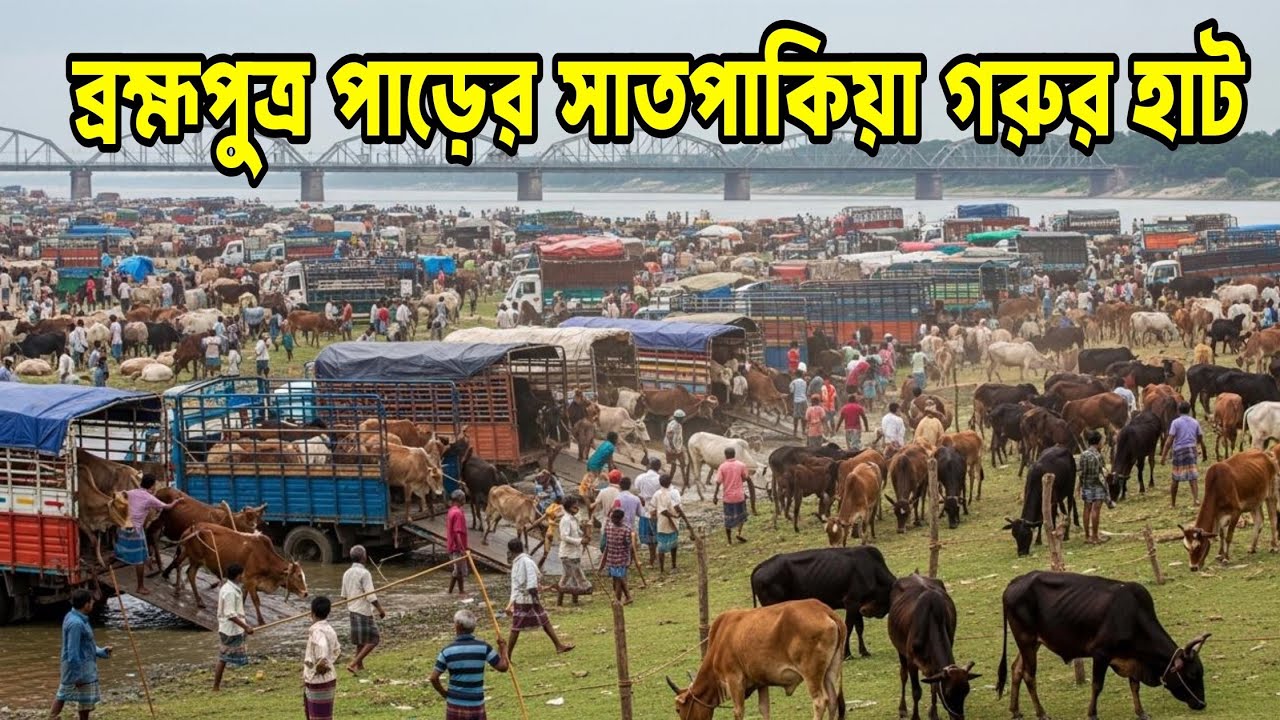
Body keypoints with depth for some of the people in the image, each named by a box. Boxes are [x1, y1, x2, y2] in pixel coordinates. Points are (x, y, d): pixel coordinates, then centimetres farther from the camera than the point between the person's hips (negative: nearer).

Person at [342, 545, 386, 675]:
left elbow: (344, 594, 13)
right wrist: (380, 609, -13)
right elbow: (371, 595, -20)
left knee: (360, 641, 18)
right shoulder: (364, 573, -17)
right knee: (373, 640, -4)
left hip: (352, 610, 8)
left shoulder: (347, 573, 8)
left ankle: (359, 665, 23)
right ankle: (353, 664, -12)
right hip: (364, 611, -8)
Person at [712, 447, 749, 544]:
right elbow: (745, 478, 4)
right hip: (739, 495, 0)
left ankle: (729, 540, 12)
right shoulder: (741, 465, -6)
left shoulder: (722, 466, -9)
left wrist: (715, 496, -4)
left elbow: (718, 482, -11)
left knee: (728, 518, 9)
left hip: (728, 496, 0)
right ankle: (739, 533, 4)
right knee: (741, 514, 21)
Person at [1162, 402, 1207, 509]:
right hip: (1191, 450, 2)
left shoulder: (1176, 422, -4)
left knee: (1176, 478, 8)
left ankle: (1172, 502, 18)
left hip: (1179, 450, -2)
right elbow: (1201, 439, 11)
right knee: (1193, 476, 0)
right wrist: (1204, 453, 23)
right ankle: (1196, 499, -17)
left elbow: (1170, 440, -11)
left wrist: (1164, 455, -11)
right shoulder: (1195, 422, 8)